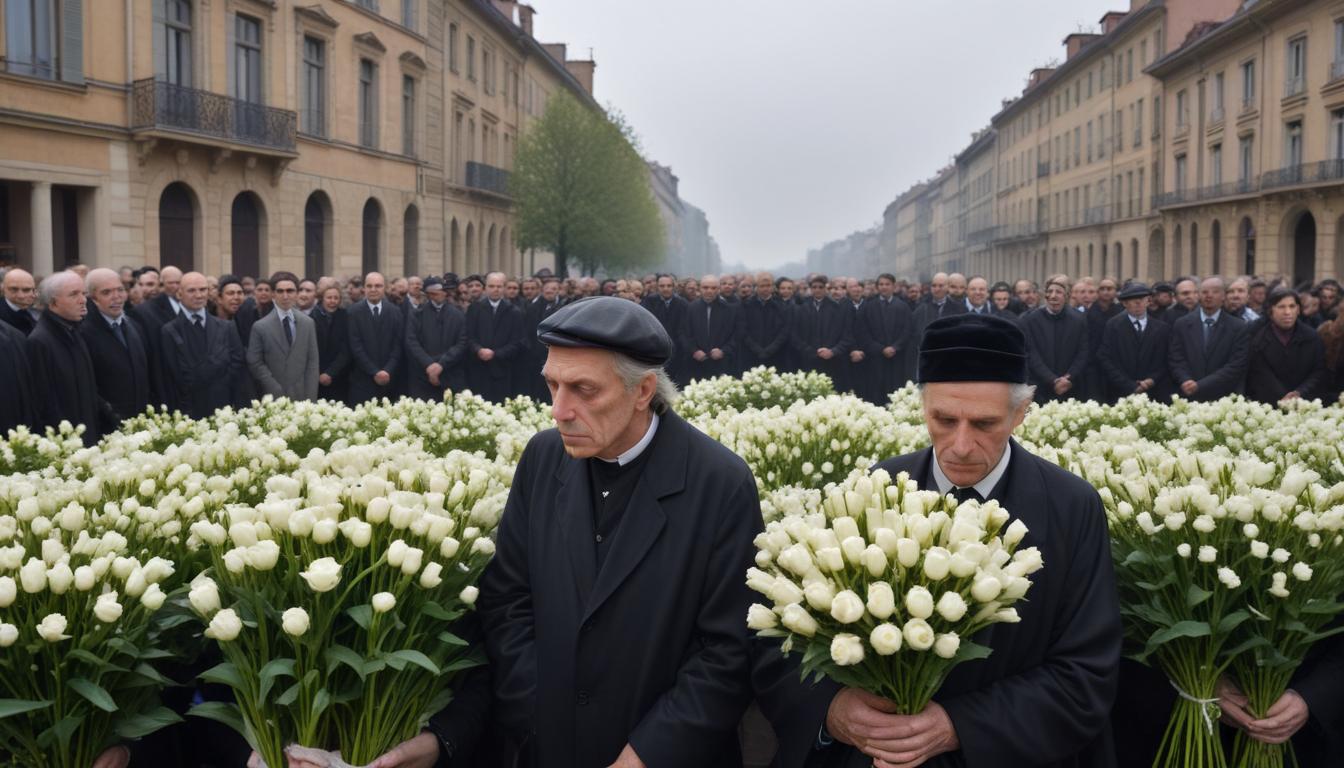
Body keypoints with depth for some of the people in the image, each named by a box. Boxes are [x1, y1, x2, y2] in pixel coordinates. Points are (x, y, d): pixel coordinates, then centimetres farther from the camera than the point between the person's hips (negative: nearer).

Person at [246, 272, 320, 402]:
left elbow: (312, 362, 5)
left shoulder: (308, 323, 7)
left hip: (301, 396, 2)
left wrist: (310, 398, -4)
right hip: (273, 398, -2)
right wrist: (277, 392, -10)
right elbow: (255, 363, -3)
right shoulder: (260, 327, -2)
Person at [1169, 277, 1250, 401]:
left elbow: (1236, 366, -7)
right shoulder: (1182, 325, 7)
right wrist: (1186, 381, -18)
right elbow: (1176, 361, 3)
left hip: (1224, 400, -1)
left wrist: (1200, 385, -16)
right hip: (1189, 400, 1)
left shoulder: (1238, 327, 0)